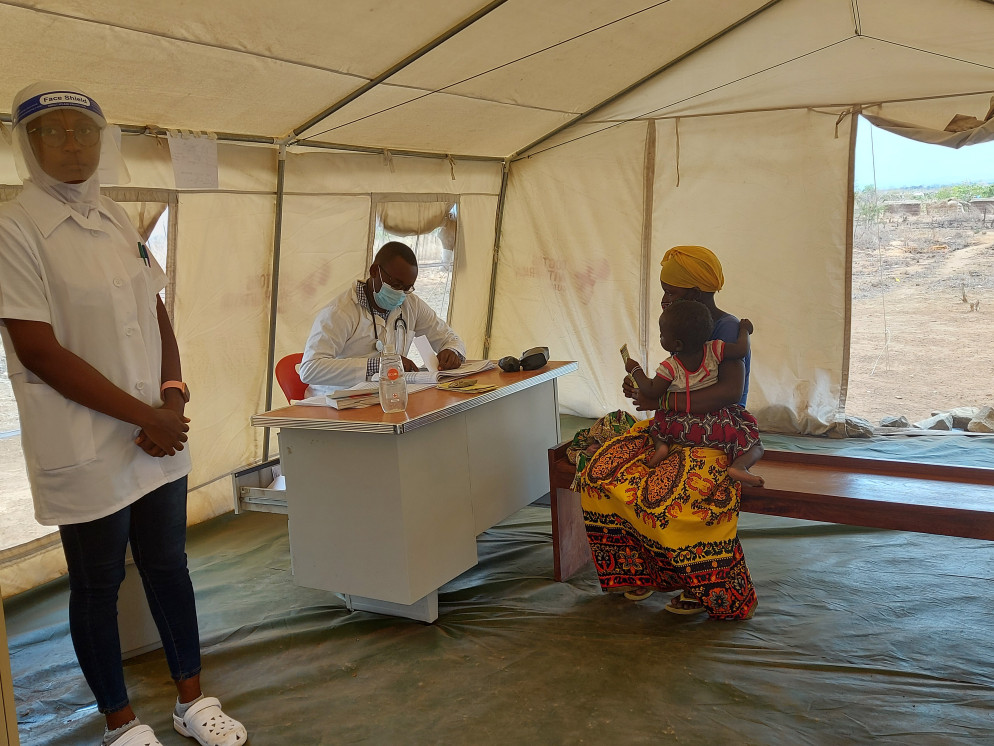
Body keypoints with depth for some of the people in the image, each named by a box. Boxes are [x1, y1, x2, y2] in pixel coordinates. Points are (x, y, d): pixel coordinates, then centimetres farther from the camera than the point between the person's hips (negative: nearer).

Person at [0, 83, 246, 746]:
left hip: (159, 438, 6)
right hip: (86, 453, -6)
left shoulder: (118, 223, 9)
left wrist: (173, 398, -5)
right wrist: (145, 416, -15)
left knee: (168, 565, 16)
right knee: (98, 584, 10)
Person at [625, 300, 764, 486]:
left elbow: (652, 392, -4)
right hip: (718, 426, 0)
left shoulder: (669, 367, -9)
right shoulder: (713, 350, -6)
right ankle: (739, 466, -25)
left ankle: (661, 444, -4)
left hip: (679, 427, 0)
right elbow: (742, 350, -9)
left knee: (657, 426, 30)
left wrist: (636, 370, 10)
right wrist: (744, 329, 11)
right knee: (755, 446, 8)